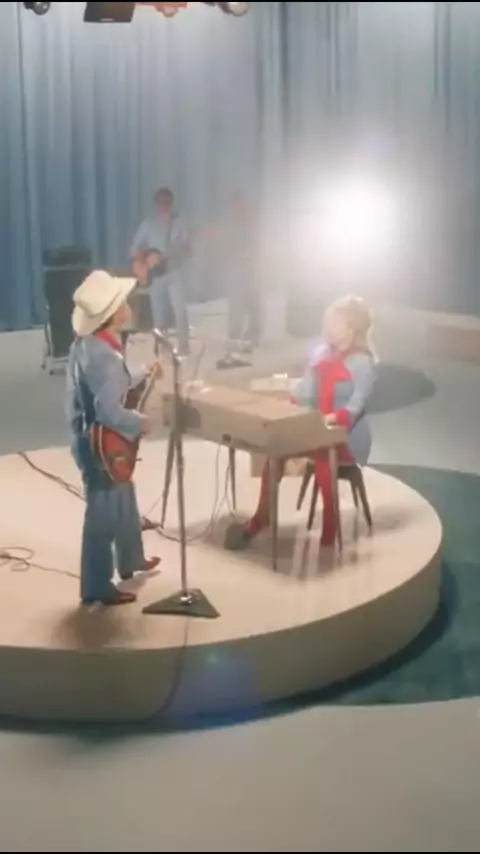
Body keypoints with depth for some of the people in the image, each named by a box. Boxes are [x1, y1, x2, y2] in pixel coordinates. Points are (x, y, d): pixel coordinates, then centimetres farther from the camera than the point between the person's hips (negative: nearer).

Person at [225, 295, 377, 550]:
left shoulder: (362, 362, -9)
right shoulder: (320, 353, 11)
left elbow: (357, 404, -20)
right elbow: (304, 392, 10)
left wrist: (334, 418, -38)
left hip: (348, 436, -6)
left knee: (322, 456, -36)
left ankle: (328, 535, -29)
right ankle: (260, 518, -7)